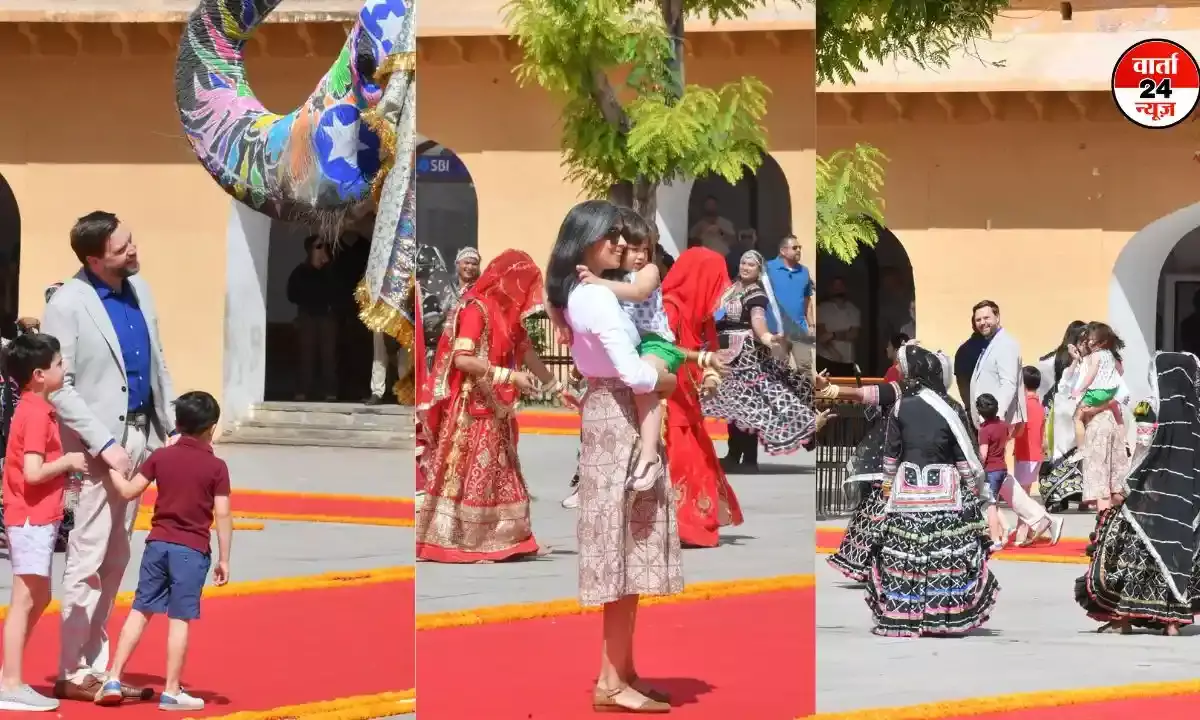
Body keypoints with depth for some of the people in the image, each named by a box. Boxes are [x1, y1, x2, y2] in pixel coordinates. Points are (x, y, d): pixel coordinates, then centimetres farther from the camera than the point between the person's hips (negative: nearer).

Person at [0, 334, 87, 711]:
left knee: (38, 598, 16)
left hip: (36, 519, 10)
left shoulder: (35, 409, 13)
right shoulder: (37, 414, -17)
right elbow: (33, 472, -24)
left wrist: (66, 468, 8)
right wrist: (67, 461, -12)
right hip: (32, 519, -10)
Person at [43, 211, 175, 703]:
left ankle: (96, 665, 19)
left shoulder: (139, 290, 8)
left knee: (115, 560, 11)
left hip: (140, 436, 7)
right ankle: (75, 673, 2)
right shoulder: (68, 306, -14)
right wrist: (104, 444, -19)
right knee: (88, 560, -4)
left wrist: (171, 426, 10)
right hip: (97, 441, -7)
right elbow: (59, 389, -14)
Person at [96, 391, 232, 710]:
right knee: (180, 619, -2)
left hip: (158, 543, 4)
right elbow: (223, 515, -9)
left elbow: (129, 491, 5)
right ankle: (171, 691, -1)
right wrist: (223, 560, -4)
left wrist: (113, 469, 23)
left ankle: (113, 678, 8)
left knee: (140, 610, 11)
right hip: (192, 550, -4)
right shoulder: (216, 467, -6)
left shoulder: (161, 457, 4)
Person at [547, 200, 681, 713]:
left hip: (603, 410, 10)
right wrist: (670, 381, -6)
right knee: (627, 548, -7)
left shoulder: (576, 294, 11)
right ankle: (613, 680, -6)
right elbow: (633, 372, -24)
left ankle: (622, 669, 17)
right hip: (620, 418, -10)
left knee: (623, 547, 13)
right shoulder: (599, 297, -19)